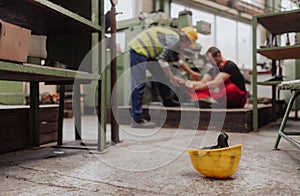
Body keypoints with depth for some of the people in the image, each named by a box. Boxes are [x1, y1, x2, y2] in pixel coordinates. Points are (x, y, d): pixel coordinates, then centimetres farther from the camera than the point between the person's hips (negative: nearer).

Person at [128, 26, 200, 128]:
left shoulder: (175, 36, 17)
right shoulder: (175, 38, -15)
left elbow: (177, 60, 31)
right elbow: (162, 60, -21)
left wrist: (191, 73, 35)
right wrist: (172, 78, -12)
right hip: (138, 50, -11)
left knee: (161, 73, 17)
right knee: (138, 85, -12)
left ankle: (167, 101, 31)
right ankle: (137, 119, -10)